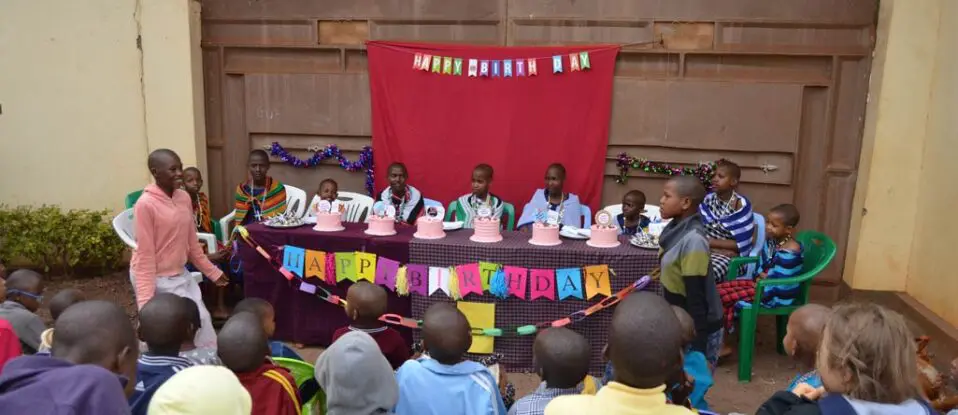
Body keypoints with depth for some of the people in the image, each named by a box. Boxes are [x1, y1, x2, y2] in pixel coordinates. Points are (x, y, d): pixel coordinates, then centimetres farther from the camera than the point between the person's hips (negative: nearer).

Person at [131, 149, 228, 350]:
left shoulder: (184, 197, 1)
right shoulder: (146, 204, -20)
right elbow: (145, 255, -20)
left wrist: (212, 272, 16)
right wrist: (145, 302, -23)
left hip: (180, 274, 8)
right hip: (156, 279, -8)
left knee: (202, 320, 12)